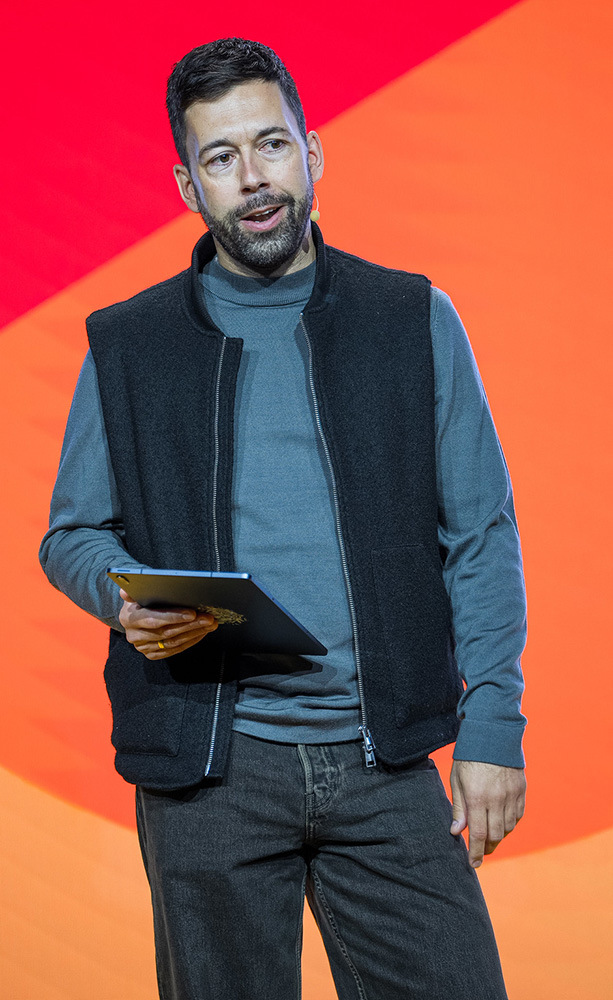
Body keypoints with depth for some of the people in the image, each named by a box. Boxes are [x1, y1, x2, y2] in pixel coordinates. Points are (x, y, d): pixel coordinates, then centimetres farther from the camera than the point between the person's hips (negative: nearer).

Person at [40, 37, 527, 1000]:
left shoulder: (415, 321, 7)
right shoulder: (126, 346, 7)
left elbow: (480, 533, 5)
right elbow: (72, 534, 12)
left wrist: (492, 725, -3)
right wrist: (126, 595, -11)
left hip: (387, 760, 0)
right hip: (207, 767, 0)